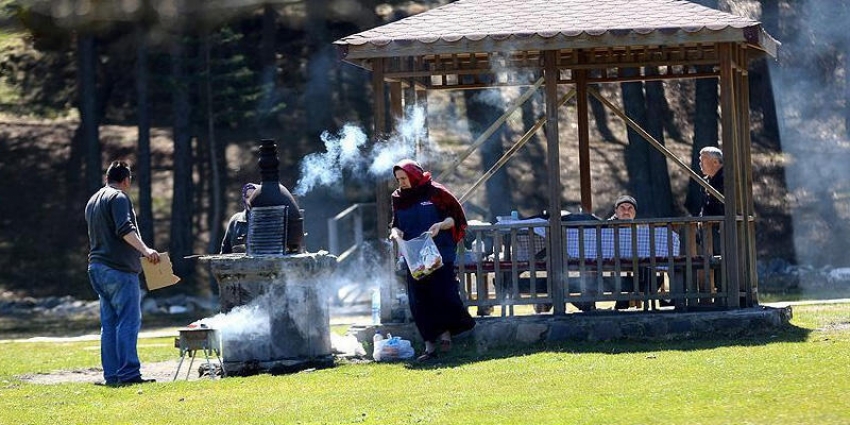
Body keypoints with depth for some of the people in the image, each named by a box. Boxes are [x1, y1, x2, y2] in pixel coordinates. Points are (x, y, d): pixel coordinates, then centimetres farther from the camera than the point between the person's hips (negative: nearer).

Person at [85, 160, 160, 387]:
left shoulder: (93, 201, 22)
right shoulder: (119, 198, -7)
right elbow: (125, 230, -22)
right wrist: (145, 250, -30)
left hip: (97, 267, 9)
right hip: (119, 269, -9)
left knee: (109, 323, 9)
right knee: (129, 321, -10)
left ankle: (111, 374, 7)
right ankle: (128, 373, -15)